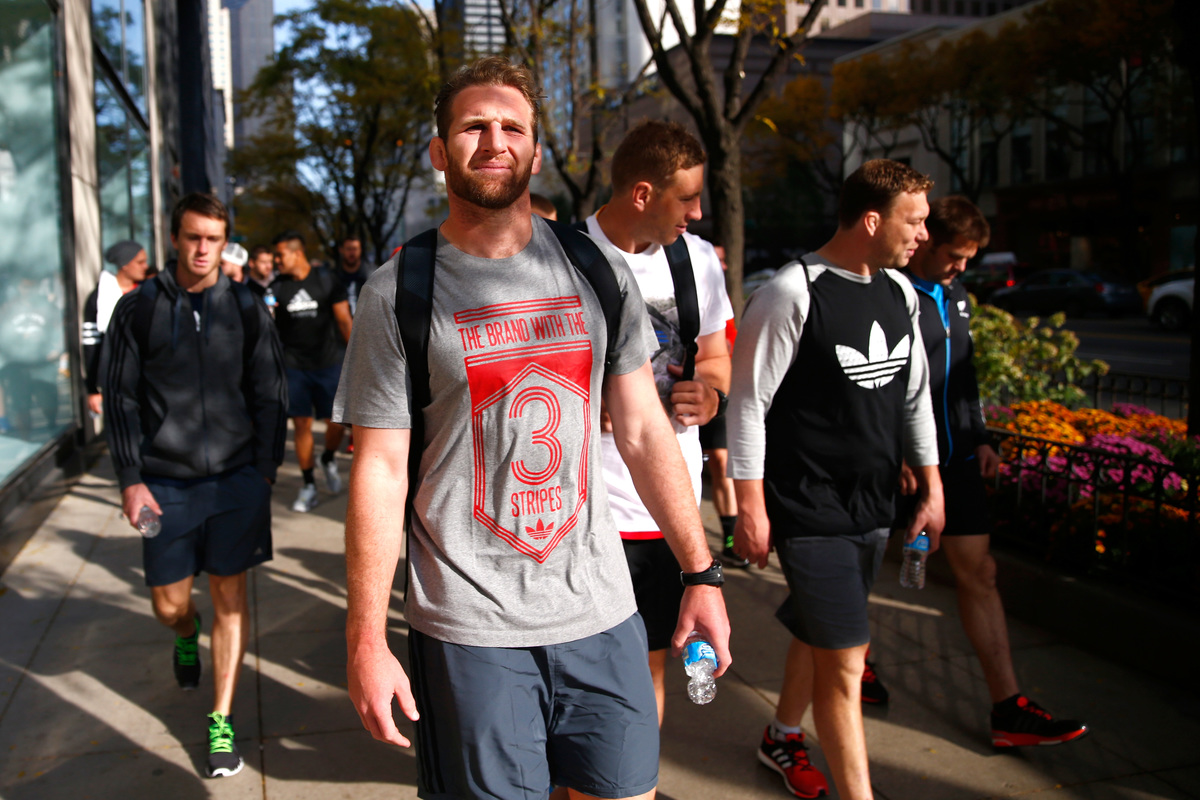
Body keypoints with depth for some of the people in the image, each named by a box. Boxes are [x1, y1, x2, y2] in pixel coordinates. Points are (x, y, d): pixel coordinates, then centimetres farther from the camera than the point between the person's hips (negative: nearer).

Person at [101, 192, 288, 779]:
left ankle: (221, 722, 16)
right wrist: (131, 479, -3)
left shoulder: (246, 309, 3)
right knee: (169, 603, 8)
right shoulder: (138, 309, 1)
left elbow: (270, 395, 5)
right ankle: (187, 638, 46)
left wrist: (265, 470, -2)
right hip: (166, 482, 0)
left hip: (237, 477, 0)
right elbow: (120, 398, 3)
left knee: (230, 597, 3)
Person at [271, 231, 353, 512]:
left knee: (336, 420, -4)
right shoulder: (276, 288, 5)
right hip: (294, 367, 1)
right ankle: (308, 485, 13)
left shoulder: (327, 281, 0)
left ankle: (329, 459, 28)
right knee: (301, 424, 2)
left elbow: (344, 321, 1)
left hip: (328, 364, -1)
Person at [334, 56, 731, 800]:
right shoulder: (398, 293, -5)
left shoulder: (598, 267, 3)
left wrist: (701, 572, 3)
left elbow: (643, 430, 5)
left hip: (603, 613, 3)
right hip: (469, 628, -2)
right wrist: (366, 641, -7)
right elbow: (380, 471, -5)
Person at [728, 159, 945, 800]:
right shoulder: (792, 294, -15)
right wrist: (750, 505, -14)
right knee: (845, 661, -5)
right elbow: (748, 402, -13)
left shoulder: (900, 292, 8)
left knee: (817, 634, 21)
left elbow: (915, 393, 17)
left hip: (873, 506, 7)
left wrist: (931, 485, 15)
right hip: (809, 509, -7)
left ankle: (782, 737, 43)